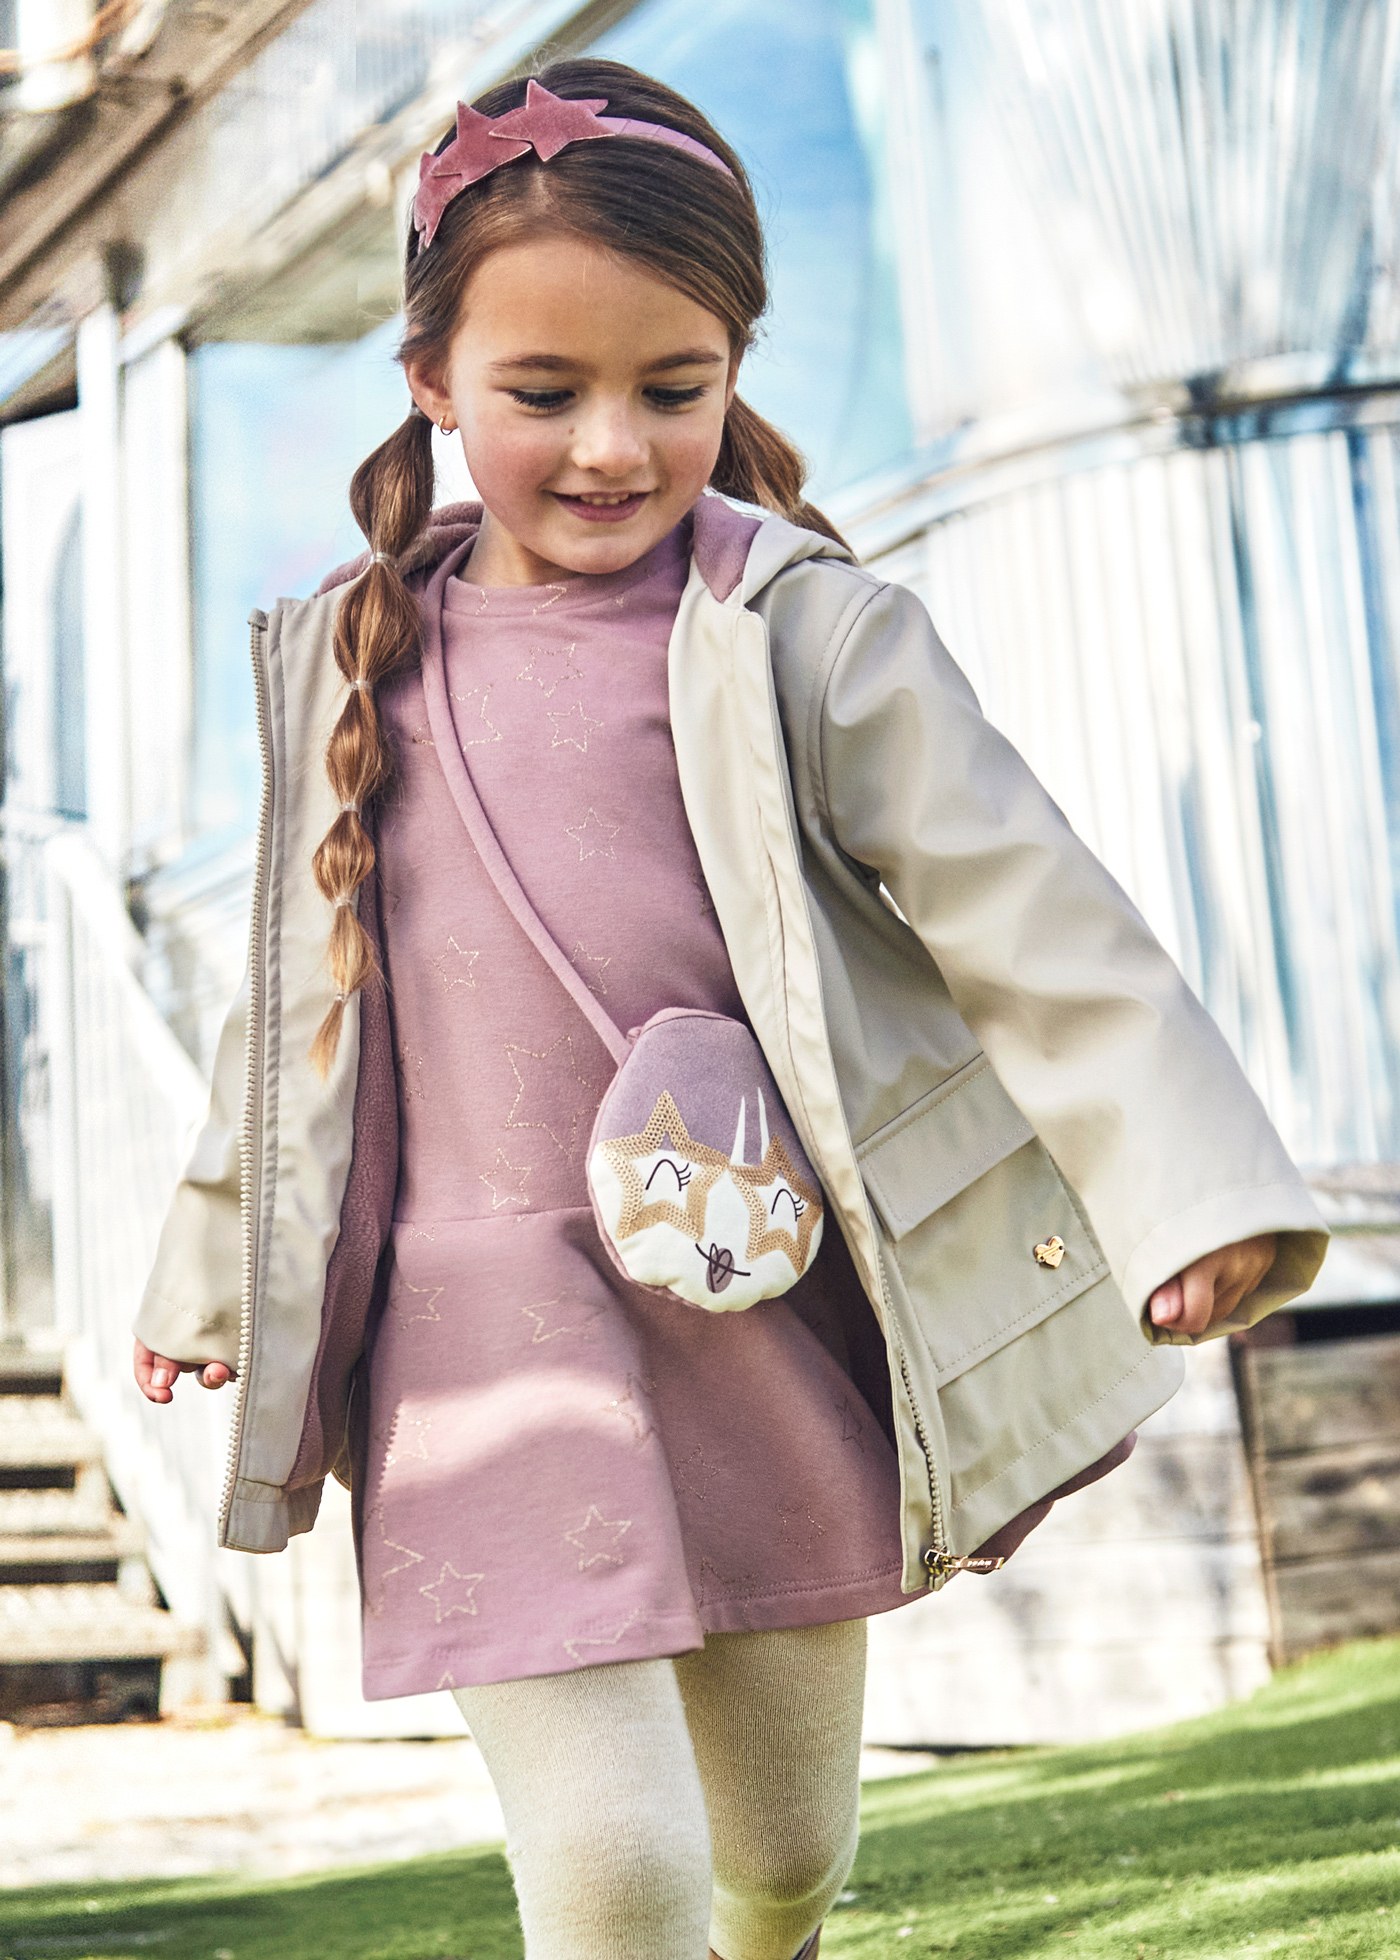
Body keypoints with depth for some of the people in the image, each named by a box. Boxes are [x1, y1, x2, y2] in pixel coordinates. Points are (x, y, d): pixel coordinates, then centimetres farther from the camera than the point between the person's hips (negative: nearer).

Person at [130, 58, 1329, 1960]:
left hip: (775, 1321, 0)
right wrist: (215, 1271, 23)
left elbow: (1028, 914, -9)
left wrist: (1183, 1194, -17)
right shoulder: (357, 662, 4)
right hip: (488, 1332, 1)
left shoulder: (807, 630, -7)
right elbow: (306, 991, 15)